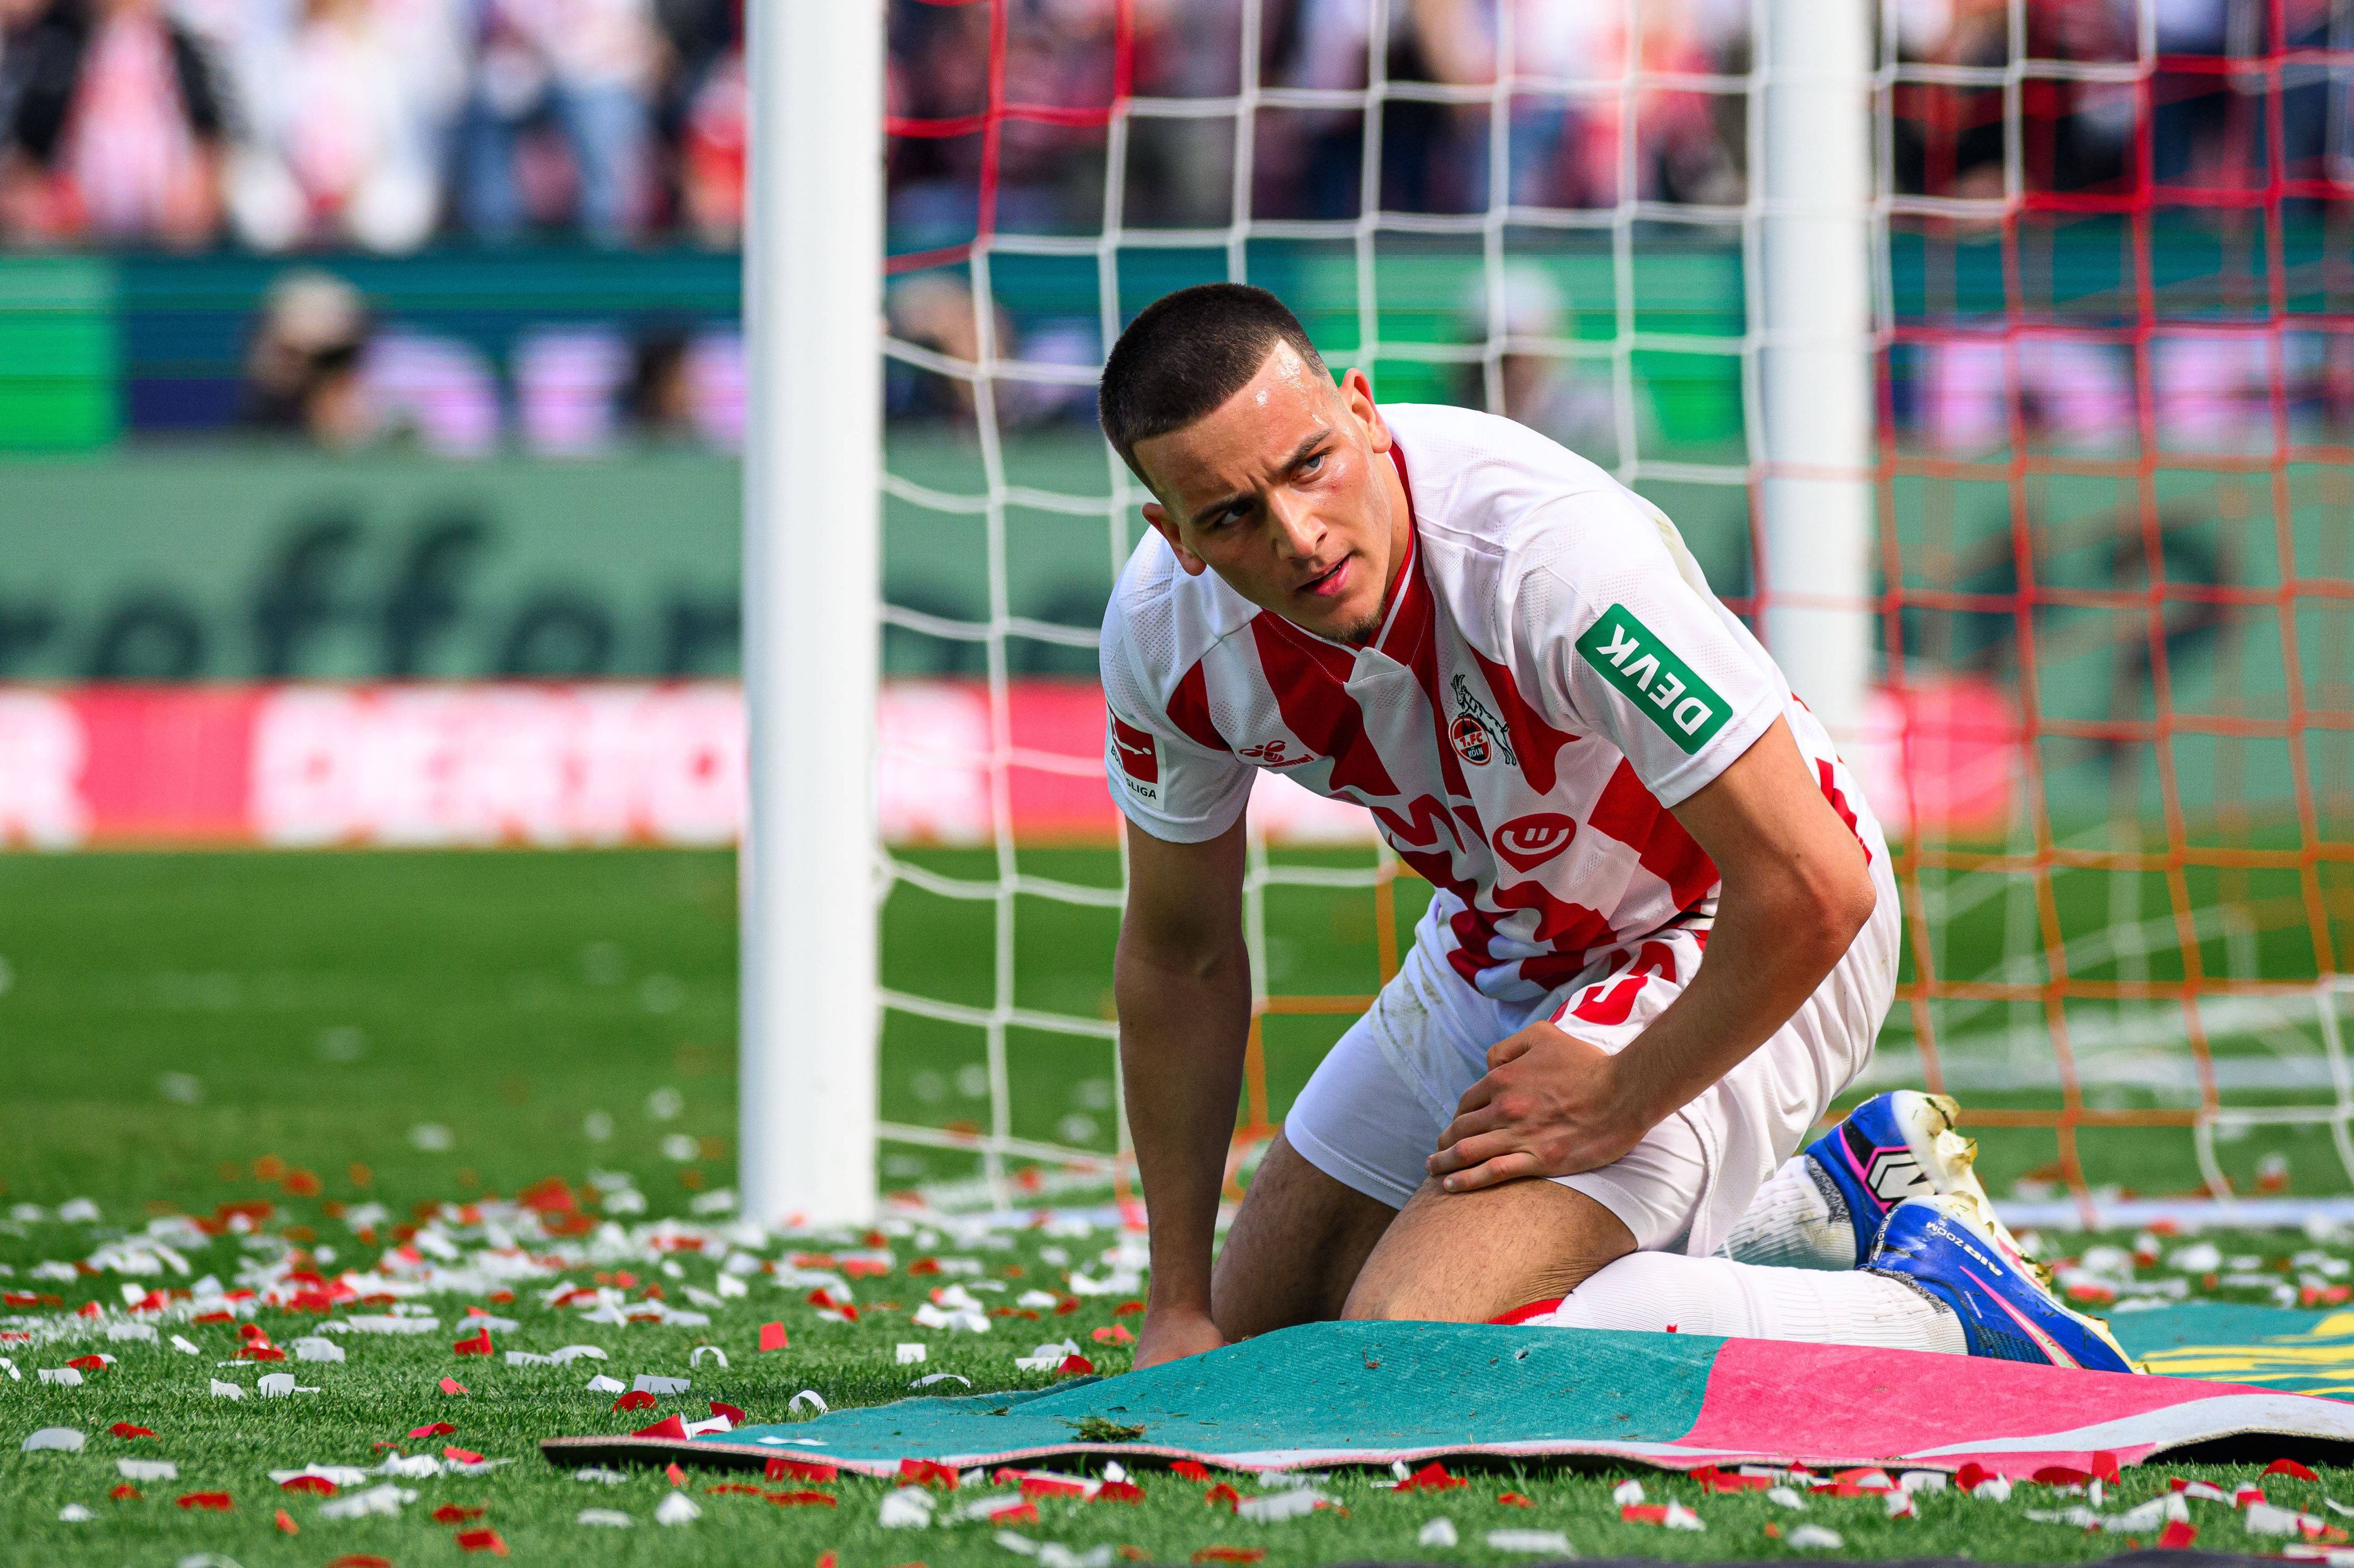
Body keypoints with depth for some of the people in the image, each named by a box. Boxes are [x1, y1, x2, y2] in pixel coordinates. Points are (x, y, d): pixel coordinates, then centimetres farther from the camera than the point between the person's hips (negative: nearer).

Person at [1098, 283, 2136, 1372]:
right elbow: (1180, 956, 1)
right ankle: (1822, 1210, 19)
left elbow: (1812, 887, -36)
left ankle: (1926, 1309, -11)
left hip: (1731, 951, -8)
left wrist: (1617, 1103, -22)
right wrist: (1177, 1310, 2)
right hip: (1499, 949, 8)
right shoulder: (1164, 628, -17)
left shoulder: (1548, 549, -37)